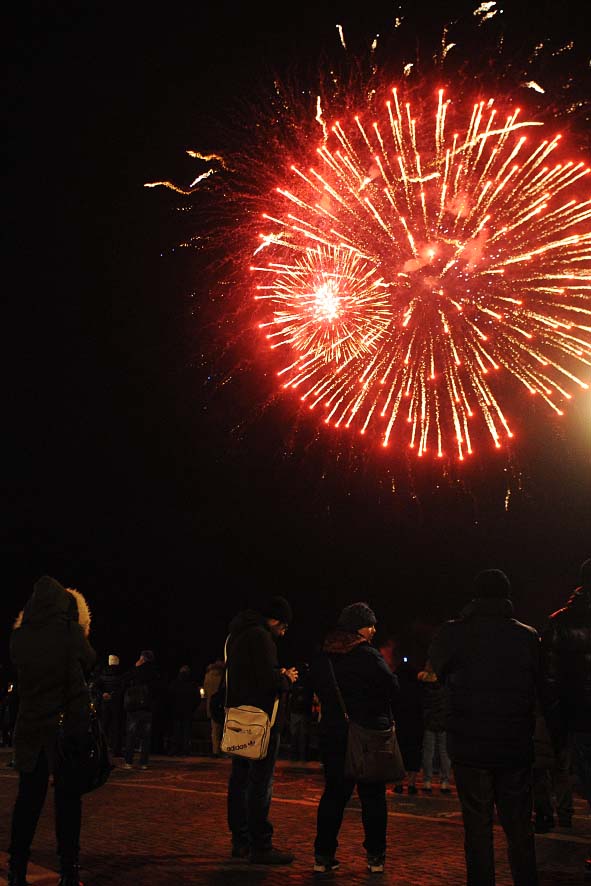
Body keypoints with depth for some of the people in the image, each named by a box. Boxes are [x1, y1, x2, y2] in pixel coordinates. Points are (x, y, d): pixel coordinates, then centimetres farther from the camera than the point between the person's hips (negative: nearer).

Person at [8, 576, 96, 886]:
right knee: (67, 798, 4)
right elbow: (89, 662, 5)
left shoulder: (19, 636, -1)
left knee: (28, 797, 11)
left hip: (30, 726, 4)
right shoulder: (70, 632, -11)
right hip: (68, 724, -3)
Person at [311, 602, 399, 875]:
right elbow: (392, 687, -14)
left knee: (334, 794, 10)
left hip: (333, 733, 5)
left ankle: (323, 855, 9)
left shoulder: (324, 656, 4)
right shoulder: (367, 655, -15)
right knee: (372, 796, 7)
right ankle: (376, 856, 12)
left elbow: (317, 687, 13)